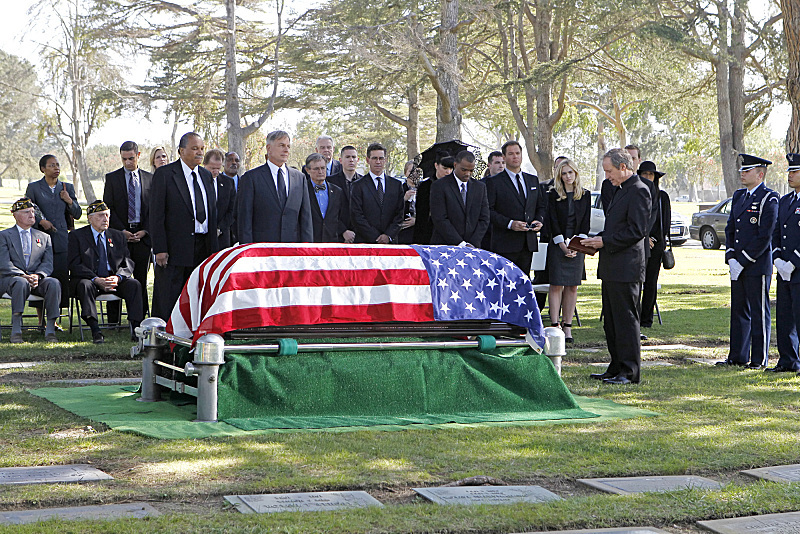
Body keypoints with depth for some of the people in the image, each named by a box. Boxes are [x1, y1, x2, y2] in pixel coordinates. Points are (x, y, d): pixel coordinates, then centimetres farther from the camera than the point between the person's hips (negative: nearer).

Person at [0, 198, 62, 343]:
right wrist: (24, 276, -18)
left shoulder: (44, 237, 21)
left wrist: (38, 275, -15)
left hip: (37, 280, 3)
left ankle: (50, 329, -29)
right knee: (21, 283, -39)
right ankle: (16, 330, -37)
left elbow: (48, 264, 8)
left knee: (54, 283, -30)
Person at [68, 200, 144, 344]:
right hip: (89, 279, -3)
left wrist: (118, 277, -16)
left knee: (134, 284, -24)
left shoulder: (118, 236, 14)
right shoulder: (76, 236, 2)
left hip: (114, 281, 3)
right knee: (85, 285, -36)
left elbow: (128, 262, 7)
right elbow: (75, 265, -8)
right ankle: (95, 332, -43)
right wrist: (96, 280, -22)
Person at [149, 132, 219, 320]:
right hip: (174, 247, -6)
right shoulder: (164, 174, -5)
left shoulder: (206, 176, 14)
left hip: (203, 247, 6)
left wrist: (214, 248, 9)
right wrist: (159, 248, -14)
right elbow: (156, 214, -8)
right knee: (168, 298, -2)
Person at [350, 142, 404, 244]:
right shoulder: (359, 186, 3)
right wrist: (376, 238, -10)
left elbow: (400, 213, 7)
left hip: (390, 242, 2)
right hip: (365, 242, -2)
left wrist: (388, 235, -7)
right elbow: (357, 216, -4)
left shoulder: (397, 185, 12)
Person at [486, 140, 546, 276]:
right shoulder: (494, 182, 0)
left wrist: (538, 220, 3)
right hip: (505, 244, -5)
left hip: (529, 243, 5)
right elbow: (488, 210, -7)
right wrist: (509, 223, -18)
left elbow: (541, 205, 24)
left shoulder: (533, 180, 18)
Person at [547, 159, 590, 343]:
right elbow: (552, 221, -3)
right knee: (557, 285, -6)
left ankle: (567, 326, 5)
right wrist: (562, 244, -11)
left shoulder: (585, 195, 10)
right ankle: (554, 325, -5)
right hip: (557, 244, -2)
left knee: (572, 286, 2)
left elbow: (586, 221, 6)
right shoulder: (554, 195, 3)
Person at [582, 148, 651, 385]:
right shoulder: (619, 190, 18)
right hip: (611, 268, 10)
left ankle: (629, 372, -2)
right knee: (611, 321, 14)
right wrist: (596, 240, 9)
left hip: (626, 268, -10)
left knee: (626, 319, -6)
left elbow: (637, 231, -19)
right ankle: (616, 368, 22)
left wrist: (605, 241, -17)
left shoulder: (638, 191, -13)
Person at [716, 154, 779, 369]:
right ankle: (738, 357, 20)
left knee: (759, 313, -2)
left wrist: (742, 261, -16)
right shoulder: (738, 196, 15)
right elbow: (730, 228, 16)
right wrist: (731, 258, 2)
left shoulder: (769, 199, -10)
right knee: (738, 311, 12)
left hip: (757, 265, -8)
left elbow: (765, 236, -15)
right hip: (738, 265, 8)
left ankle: (759, 359, 4)